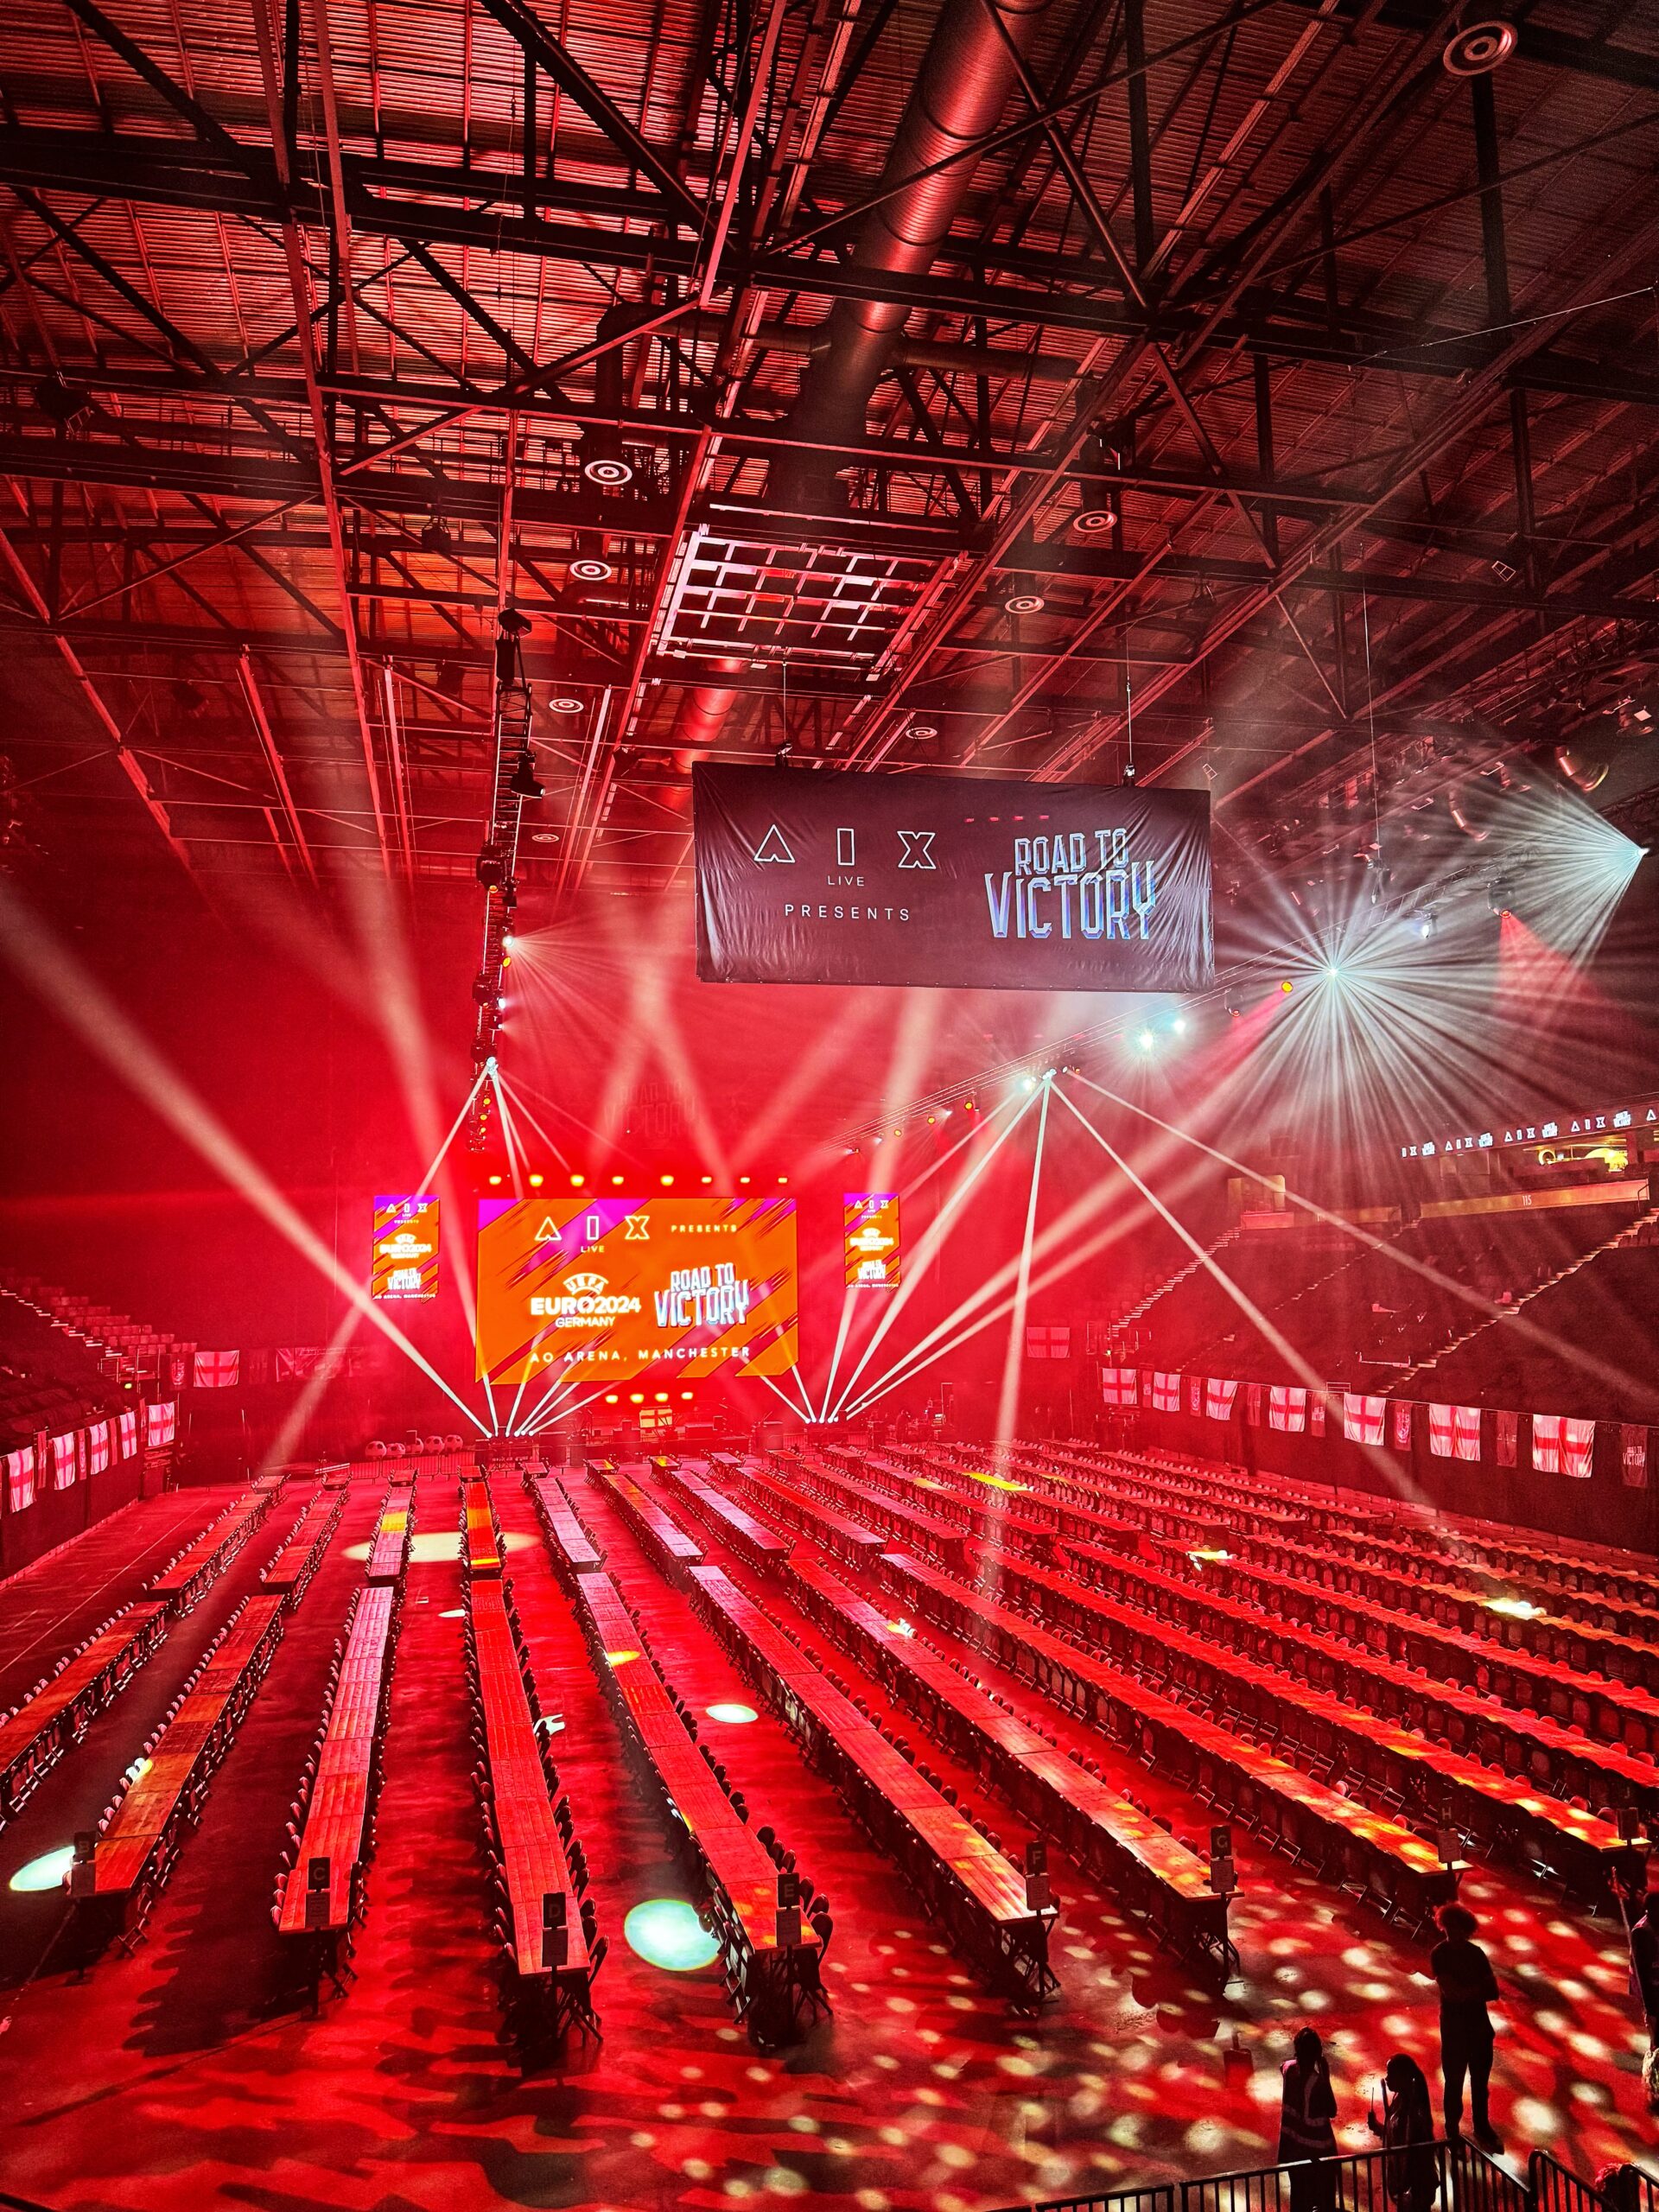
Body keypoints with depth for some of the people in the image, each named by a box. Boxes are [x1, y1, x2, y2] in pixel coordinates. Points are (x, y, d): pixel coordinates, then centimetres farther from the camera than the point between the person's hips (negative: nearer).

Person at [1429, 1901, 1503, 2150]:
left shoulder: (1476, 1952, 0)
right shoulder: (1439, 1954, -13)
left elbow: (1493, 1991, -3)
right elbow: (1452, 1992, -20)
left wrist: (1467, 1992, -22)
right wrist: (1480, 1988, -14)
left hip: (1479, 2024, 4)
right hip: (1454, 2027, -4)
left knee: (1481, 2080, 17)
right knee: (1455, 2082, 6)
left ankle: (1482, 2127, 35)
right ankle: (1453, 2132, 22)